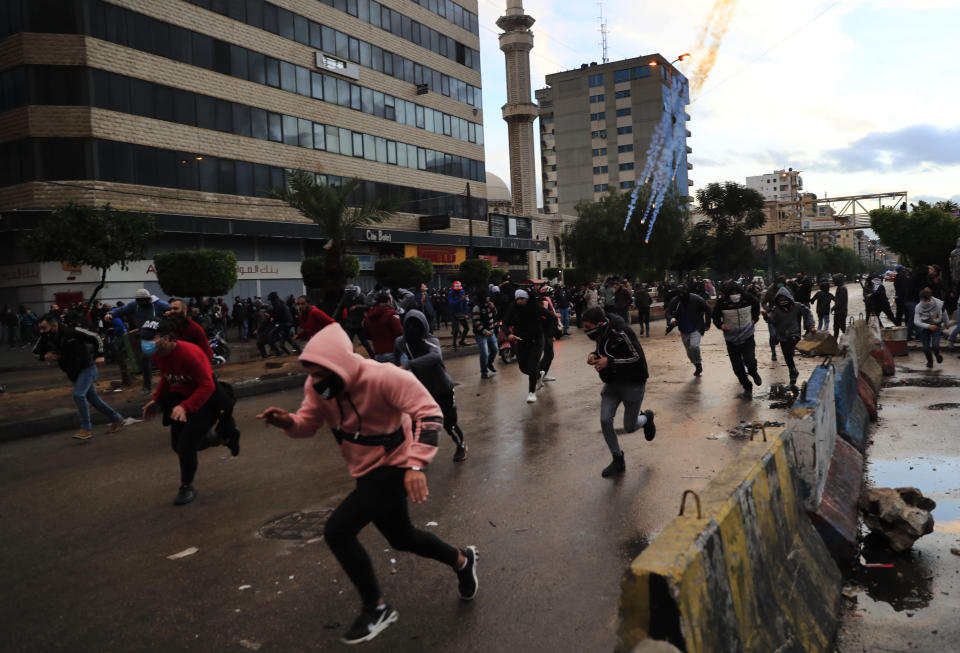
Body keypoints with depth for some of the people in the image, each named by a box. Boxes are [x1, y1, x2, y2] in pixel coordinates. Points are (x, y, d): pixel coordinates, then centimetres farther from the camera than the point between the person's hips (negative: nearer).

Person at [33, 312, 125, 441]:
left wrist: (99, 355, -16)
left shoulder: (72, 331, -25)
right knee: (93, 399, 14)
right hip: (73, 373, 7)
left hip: (87, 368, -7)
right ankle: (116, 419, 30)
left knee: (78, 395, -22)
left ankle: (86, 429, -12)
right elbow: (36, 353, 6)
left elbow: (96, 338, -12)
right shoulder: (45, 338, -10)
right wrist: (45, 356, -16)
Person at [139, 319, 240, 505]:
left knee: (186, 445, -13)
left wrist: (185, 407, -39)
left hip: (206, 401, -8)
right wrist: (156, 399, 3)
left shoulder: (189, 353, -30)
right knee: (177, 446, 12)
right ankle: (224, 437, 35)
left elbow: (207, 386, -30)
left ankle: (187, 488, 14)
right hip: (180, 400, 8)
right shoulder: (158, 354, -5)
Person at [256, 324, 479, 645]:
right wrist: (288, 422, -23)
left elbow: (429, 412, -30)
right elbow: (308, 423, 2)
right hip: (367, 470, 8)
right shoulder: (318, 386, -10)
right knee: (402, 538, 23)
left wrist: (416, 464, -40)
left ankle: (376, 608, 3)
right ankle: (462, 560, 51)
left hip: (395, 467, -8)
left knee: (337, 530, -18)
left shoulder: (383, 378, -30)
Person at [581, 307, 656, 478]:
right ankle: (618, 461, 10)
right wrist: (594, 355, -7)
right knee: (605, 420, -7)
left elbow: (638, 357, -24)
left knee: (629, 427, 4)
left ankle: (647, 418, 40)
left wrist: (609, 361, -28)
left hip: (632, 384, -6)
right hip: (612, 384, 6)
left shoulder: (621, 332, -26)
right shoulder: (601, 334, -2)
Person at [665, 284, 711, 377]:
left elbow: (707, 309, -3)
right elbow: (668, 312, 5)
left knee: (694, 346, -26)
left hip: (696, 329, -4)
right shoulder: (674, 301, -4)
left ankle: (698, 364, -2)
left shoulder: (696, 299, -13)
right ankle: (698, 367, 33)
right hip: (684, 331, 4)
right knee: (689, 353, 11)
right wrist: (671, 318, -19)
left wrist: (707, 324, -2)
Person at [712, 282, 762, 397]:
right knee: (737, 367, 2)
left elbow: (757, 304, 14)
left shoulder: (747, 298, -10)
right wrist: (720, 324, -17)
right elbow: (715, 316, 1)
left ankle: (754, 373, 20)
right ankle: (747, 387, 25)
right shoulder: (722, 302, -14)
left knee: (750, 361, -16)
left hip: (747, 337, 0)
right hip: (731, 339, 0)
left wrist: (754, 318, 8)